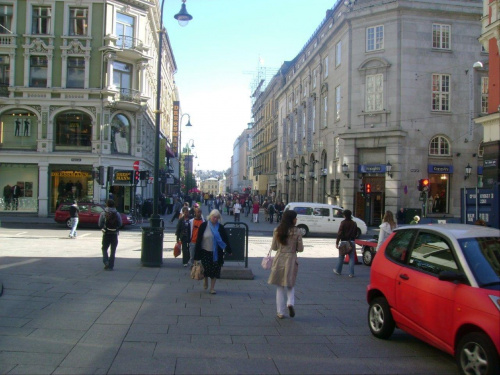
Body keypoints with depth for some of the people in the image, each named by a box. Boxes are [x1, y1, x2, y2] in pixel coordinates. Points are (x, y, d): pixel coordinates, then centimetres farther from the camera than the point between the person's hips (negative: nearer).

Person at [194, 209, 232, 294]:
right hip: (205, 251, -2)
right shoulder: (204, 225, -4)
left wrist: (229, 250, 8)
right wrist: (197, 252, -7)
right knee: (206, 268, -1)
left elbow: (226, 239, 8)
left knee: (215, 270, 2)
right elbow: (199, 239, -4)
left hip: (217, 252, 2)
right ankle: (205, 281, 31)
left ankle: (212, 288, 14)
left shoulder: (220, 227, 2)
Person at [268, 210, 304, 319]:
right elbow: (300, 249, -5)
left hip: (279, 260, 2)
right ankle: (290, 303, -6)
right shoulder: (296, 232, -9)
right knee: (290, 285, 18)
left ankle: (280, 312, 14)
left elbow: (273, 247, 2)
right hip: (291, 260, -1)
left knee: (280, 287, 11)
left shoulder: (277, 231, -3)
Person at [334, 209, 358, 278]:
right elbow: (356, 233, 13)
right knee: (352, 258, 4)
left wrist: (337, 242, -10)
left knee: (341, 257, 10)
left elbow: (340, 233, -12)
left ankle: (338, 271, 23)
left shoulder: (343, 222, -9)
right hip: (352, 242, 3)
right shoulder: (354, 223, 5)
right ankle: (351, 273, 1)